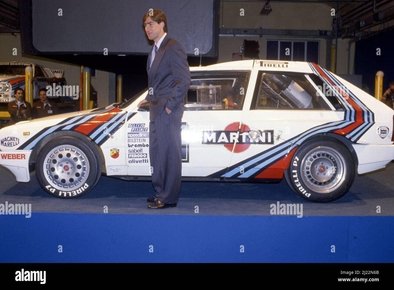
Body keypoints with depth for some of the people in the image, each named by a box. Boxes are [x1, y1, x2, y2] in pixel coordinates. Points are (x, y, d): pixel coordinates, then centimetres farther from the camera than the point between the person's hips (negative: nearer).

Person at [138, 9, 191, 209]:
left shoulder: (173, 48, -12)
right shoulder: (155, 50, 16)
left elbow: (184, 80, -17)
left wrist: (170, 105, -17)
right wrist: (149, 99, 14)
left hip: (168, 110, -10)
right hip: (156, 110, 10)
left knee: (169, 152, -3)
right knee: (157, 152, 15)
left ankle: (168, 198, 5)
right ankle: (160, 192, 26)